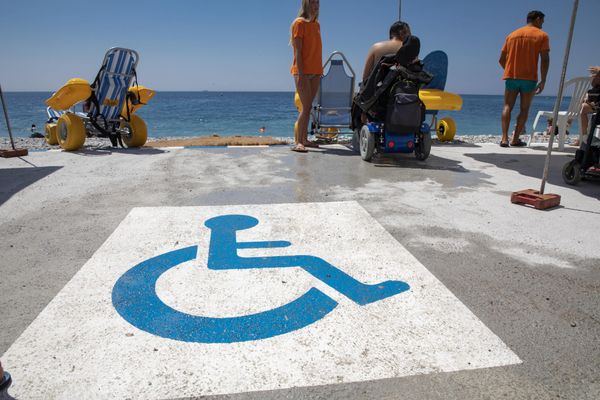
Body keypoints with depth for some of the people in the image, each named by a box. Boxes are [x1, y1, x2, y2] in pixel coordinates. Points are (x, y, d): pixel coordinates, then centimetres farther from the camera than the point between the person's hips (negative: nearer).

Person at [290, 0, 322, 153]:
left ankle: (304, 139, 12)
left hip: (315, 71, 7)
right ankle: (297, 142, -12)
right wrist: (300, 74, -19)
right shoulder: (299, 23, -4)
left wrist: (320, 70, 12)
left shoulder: (317, 24, 18)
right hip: (303, 71, -7)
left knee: (308, 107, 7)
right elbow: (298, 50, -12)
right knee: (306, 107, -13)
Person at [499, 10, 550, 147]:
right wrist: (543, 81, -2)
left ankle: (504, 138, -11)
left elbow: (502, 60, 12)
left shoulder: (512, 35, 13)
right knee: (524, 109, 7)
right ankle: (515, 139, 4)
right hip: (529, 79, -2)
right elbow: (545, 60, -7)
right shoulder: (542, 35, 2)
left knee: (507, 107, 4)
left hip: (511, 77, 2)